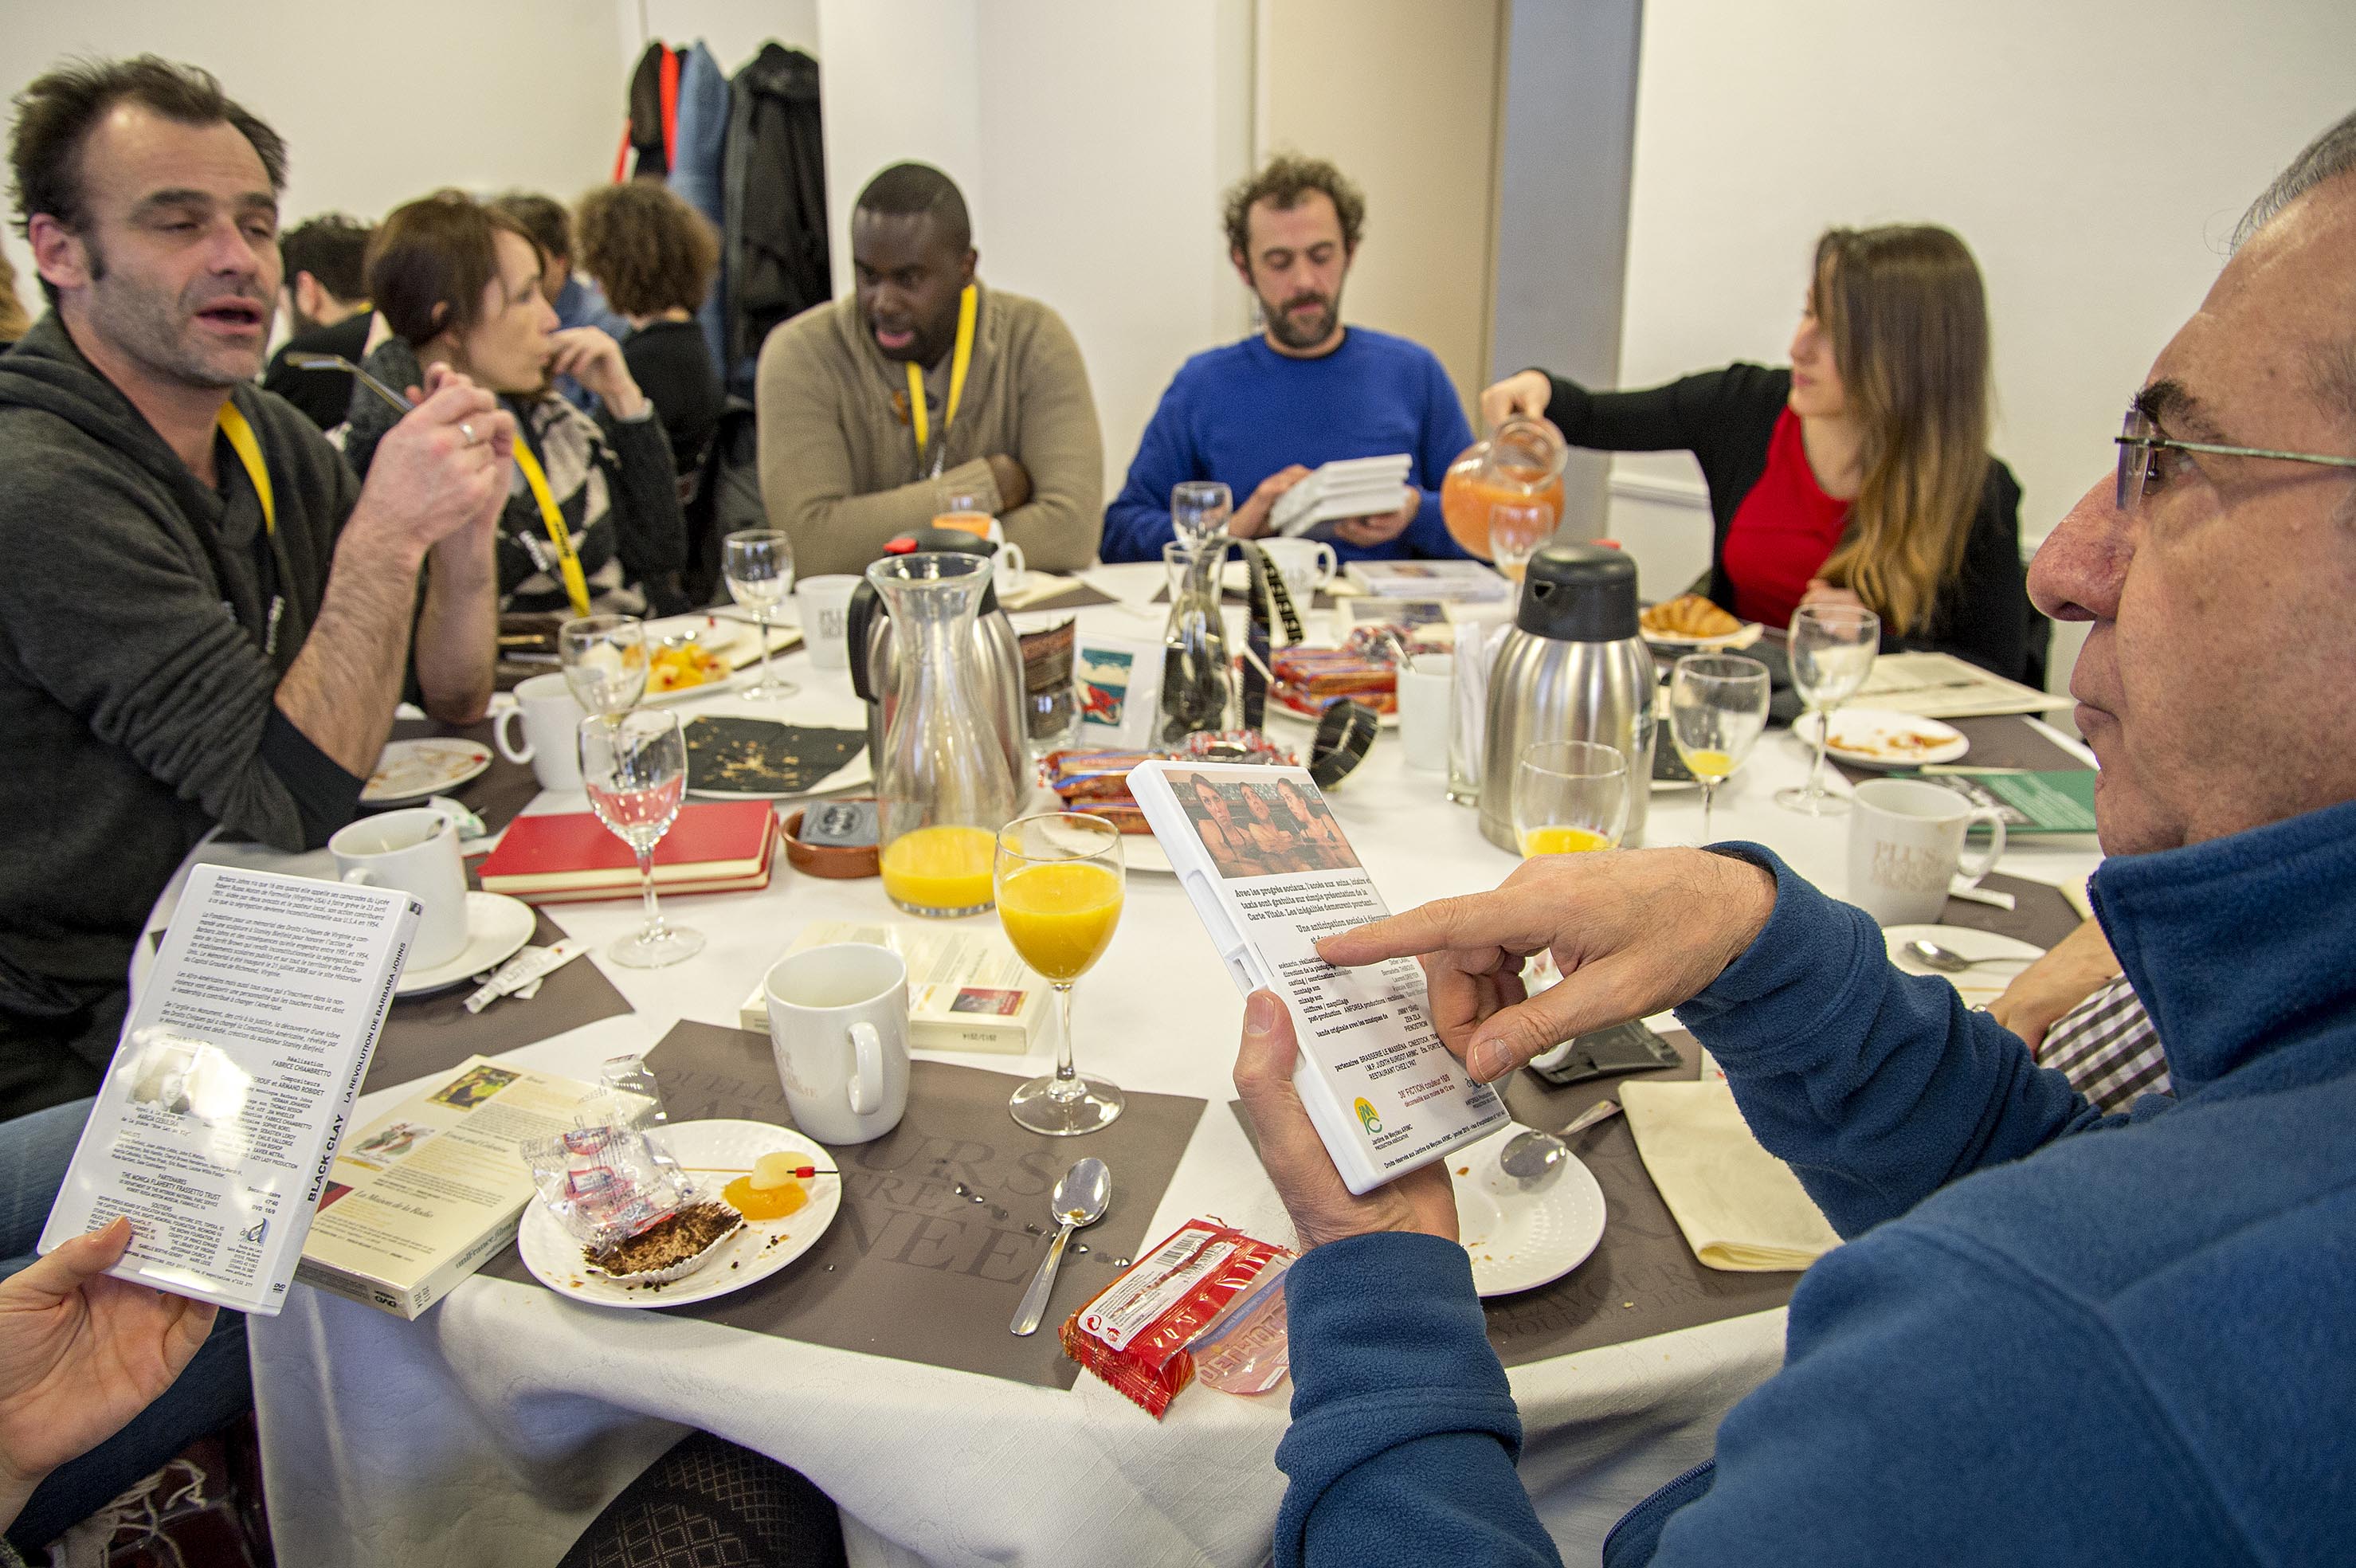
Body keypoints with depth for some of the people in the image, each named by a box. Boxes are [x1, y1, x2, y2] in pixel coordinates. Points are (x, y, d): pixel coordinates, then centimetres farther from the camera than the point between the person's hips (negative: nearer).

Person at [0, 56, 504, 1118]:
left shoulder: (273, 442, 6)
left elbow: (453, 699, 8)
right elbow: (291, 803, -21)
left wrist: (466, 527, -10)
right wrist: (387, 531, -25)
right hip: (88, 1058, -7)